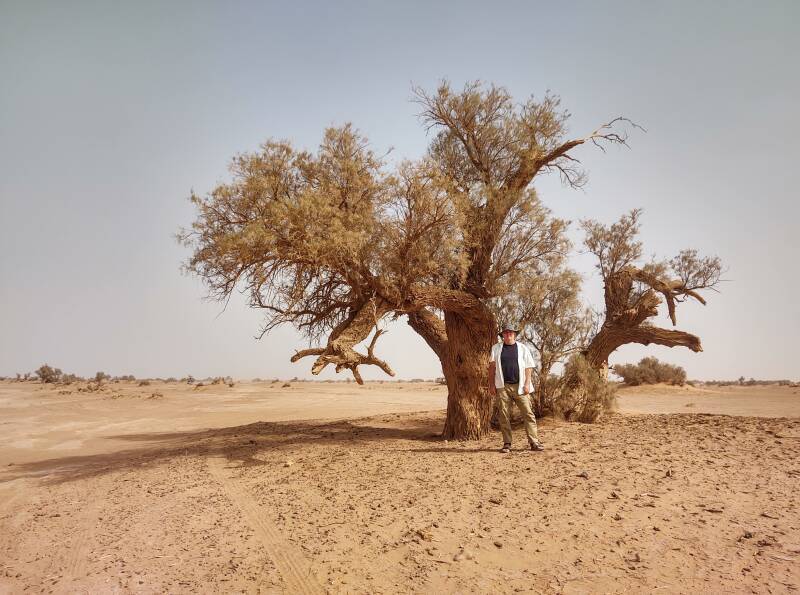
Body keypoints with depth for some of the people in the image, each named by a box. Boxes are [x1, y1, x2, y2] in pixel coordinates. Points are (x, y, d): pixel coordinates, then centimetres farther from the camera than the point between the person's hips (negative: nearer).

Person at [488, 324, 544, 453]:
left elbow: (528, 367, 6)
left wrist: (527, 384, -5)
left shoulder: (523, 348, 10)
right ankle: (507, 444, 8)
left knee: (528, 414, -4)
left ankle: (534, 442, 0)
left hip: (520, 386, 0)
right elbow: (492, 367, 9)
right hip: (502, 386, 0)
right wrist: (491, 384, 1)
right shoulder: (496, 348, 11)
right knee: (504, 416, 1)